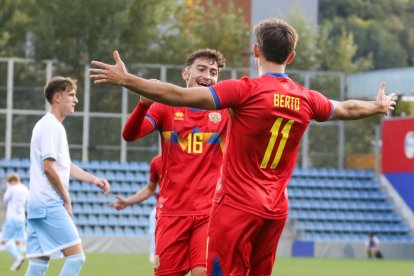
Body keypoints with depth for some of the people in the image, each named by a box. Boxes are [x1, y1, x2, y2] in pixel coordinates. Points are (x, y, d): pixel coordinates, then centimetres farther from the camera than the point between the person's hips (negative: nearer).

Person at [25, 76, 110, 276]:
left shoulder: (54, 126, 21)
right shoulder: (51, 126, -11)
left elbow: (66, 166, 26)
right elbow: (48, 167, -17)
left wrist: (94, 180, 15)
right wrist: (66, 199, -8)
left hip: (38, 205, 10)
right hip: (50, 205, -10)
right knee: (76, 256, -11)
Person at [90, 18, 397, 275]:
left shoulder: (247, 90, -12)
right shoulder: (306, 99, 6)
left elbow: (181, 96, -19)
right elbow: (347, 109, 26)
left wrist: (126, 80, -15)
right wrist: (379, 106, 47)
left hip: (238, 206, -6)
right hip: (276, 210, 6)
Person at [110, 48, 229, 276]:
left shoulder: (226, 111, 5)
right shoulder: (167, 107, 4)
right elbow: (129, 135, -10)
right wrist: (144, 103, -31)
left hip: (210, 212, 0)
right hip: (172, 211, 1)